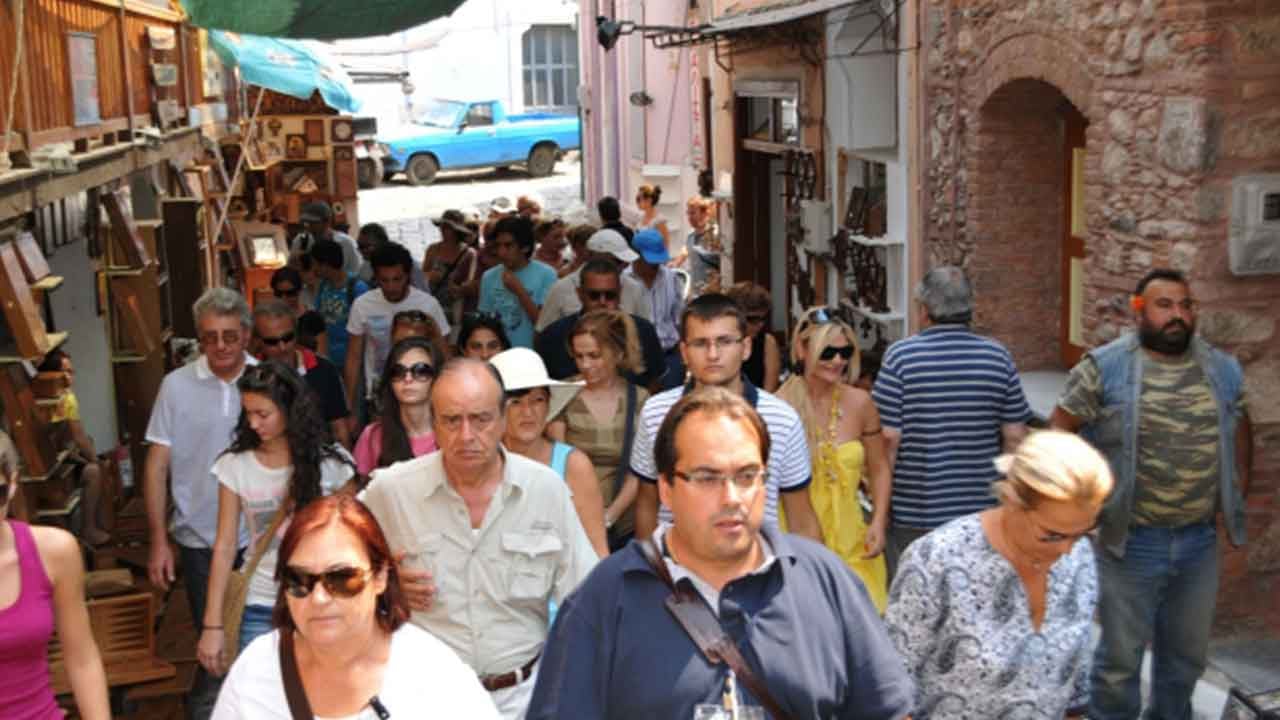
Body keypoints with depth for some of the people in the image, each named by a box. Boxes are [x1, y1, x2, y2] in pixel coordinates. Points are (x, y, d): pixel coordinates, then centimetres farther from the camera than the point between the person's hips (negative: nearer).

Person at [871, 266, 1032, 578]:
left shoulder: (901, 356, -10)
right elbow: (1015, 437, 1)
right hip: (982, 509, 3)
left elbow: (888, 438, -12)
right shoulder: (997, 356, -1)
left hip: (912, 514, -3)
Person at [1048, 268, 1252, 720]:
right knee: (1120, 655, 6)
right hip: (1130, 543, -4)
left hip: (1200, 543, 5)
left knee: (1187, 653, 19)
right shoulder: (1104, 367, -9)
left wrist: (1237, 498, 11)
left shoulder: (1223, 370, 5)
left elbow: (1241, 431, 19)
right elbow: (1058, 432, -5)